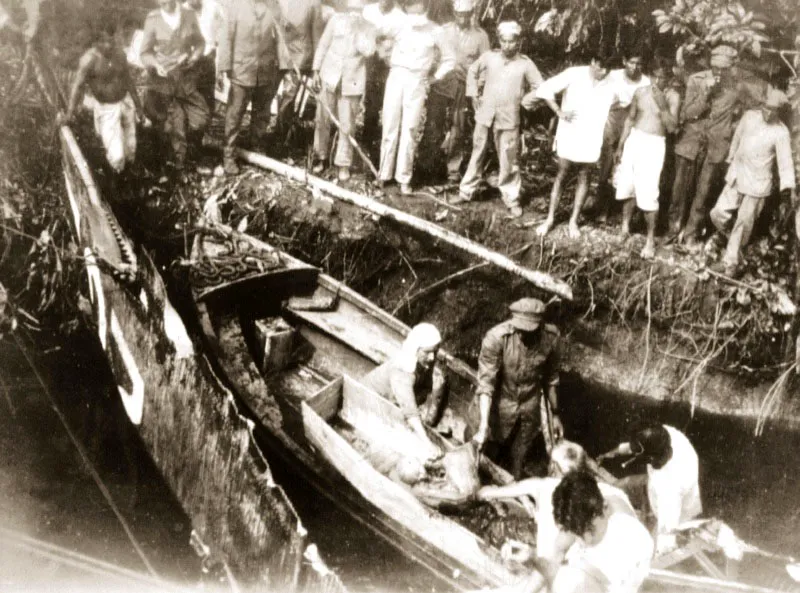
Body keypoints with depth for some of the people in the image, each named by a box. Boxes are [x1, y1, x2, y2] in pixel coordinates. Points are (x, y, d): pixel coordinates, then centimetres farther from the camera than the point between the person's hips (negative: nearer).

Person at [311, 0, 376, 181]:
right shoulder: (337, 19, 3)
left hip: (351, 82, -1)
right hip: (329, 77, 1)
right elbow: (323, 45, 5)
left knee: (346, 126, 0)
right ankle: (321, 157, 21)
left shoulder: (369, 28, 2)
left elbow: (368, 51, -14)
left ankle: (343, 164, 8)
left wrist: (359, 30, -16)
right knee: (323, 120, 7)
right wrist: (316, 70, 1)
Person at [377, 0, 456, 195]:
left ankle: (404, 179, 3)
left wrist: (435, 77, 5)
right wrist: (389, 64, 6)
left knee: (410, 131, -1)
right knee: (390, 127, 3)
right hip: (396, 78, 1)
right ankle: (384, 174, 10)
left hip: (417, 83, -1)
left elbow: (449, 58, 10)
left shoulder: (435, 31, 0)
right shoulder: (399, 24, 1)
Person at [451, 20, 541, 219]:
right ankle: (466, 192, 24)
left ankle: (512, 200, 10)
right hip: (485, 115, 3)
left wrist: (524, 101, -6)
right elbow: (472, 71, 18)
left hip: (509, 119, -2)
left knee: (508, 161, 1)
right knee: (477, 154, 13)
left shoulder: (525, 64, -6)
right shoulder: (489, 57, 1)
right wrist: (473, 94, 10)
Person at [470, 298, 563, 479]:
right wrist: (483, 426, -32)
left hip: (529, 407, 2)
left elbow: (550, 379, -1)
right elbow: (486, 383, -26)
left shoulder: (551, 338, -17)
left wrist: (554, 415, 7)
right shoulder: (496, 337, -28)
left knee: (519, 460, 17)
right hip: (497, 405, -2)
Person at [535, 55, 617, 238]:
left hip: (591, 137, 2)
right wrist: (559, 112, -15)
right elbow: (545, 89, -10)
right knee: (562, 175, 5)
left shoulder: (611, 84, -5)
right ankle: (550, 218, 15)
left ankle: (573, 220, 19)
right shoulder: (574, 74, -10)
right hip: (569, 134, -2)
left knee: (584, 177, 8)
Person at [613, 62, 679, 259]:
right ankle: (625, 226, 31)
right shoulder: (640, 92, 4)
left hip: (654, 145, -4)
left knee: (647, 192, -10)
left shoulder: (671, 98, -6)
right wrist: (620, 146, 13)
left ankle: (650, 238, 1)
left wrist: (663, 106, -23)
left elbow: (672, 127, -13)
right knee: (627, 185, 10)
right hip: (634, 139, 4)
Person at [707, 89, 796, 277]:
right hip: (737, 176, 4)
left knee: (744, 223, 3)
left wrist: (790, 188, -27)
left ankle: (730, 261, 16)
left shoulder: (781, 132, -15)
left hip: (758, 184, -4)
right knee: (719, 213, 1)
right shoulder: (749, 116, -4)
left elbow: (785, 161, -17)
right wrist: (731, 159, 22)